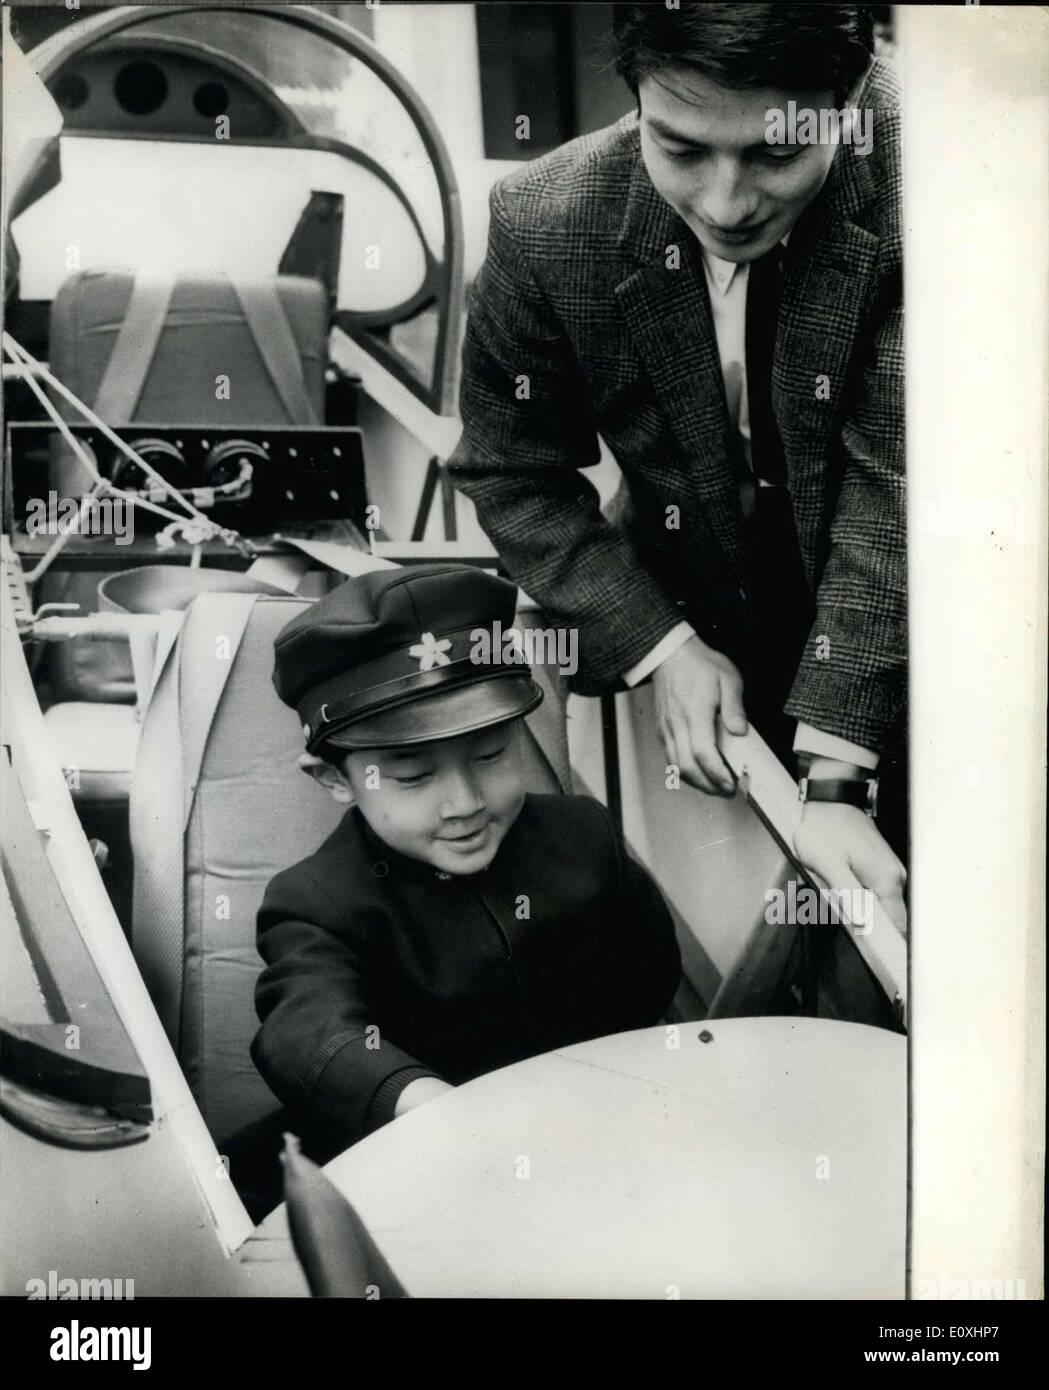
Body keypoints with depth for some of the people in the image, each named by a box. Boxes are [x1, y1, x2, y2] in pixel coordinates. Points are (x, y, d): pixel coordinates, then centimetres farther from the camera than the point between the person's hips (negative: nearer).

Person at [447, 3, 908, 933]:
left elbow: (900, 491, -27)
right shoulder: (545, 224, -20)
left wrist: (834, 777, -31)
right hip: (693, 624, 1)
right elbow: (512, 473, -7)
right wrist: (659, 645, -17)